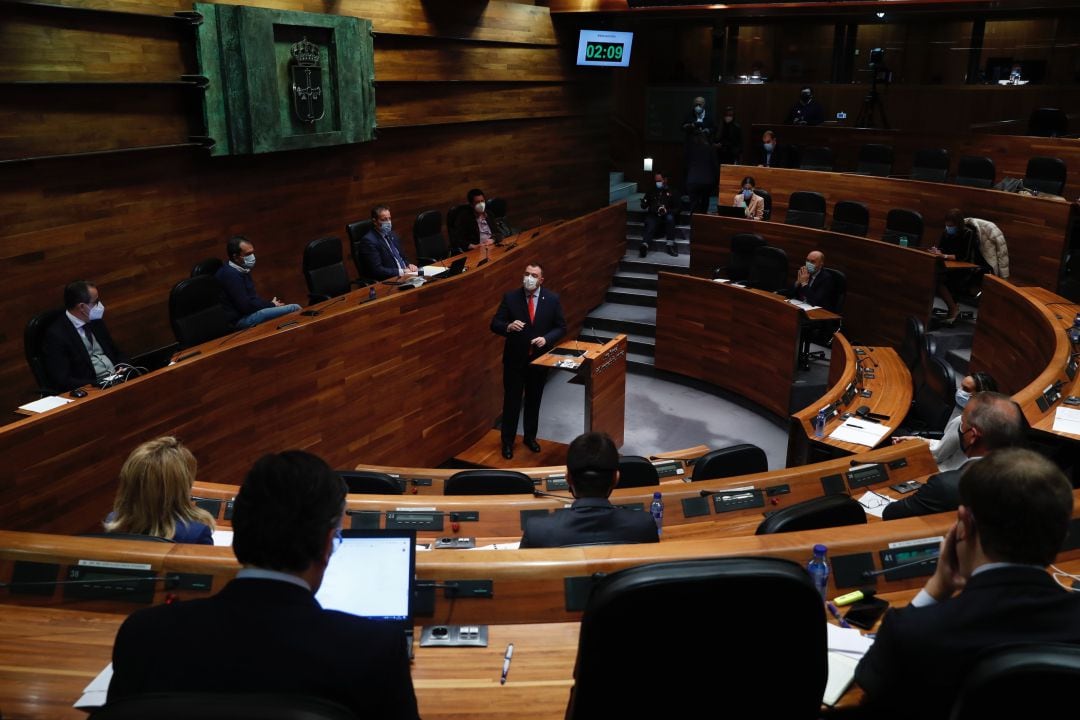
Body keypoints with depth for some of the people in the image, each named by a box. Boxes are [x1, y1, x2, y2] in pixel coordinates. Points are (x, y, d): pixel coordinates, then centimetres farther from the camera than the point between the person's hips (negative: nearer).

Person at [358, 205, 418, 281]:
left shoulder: (392, 235, 16)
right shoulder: (368, 240, -10)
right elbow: (376, 270, -17)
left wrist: (409, 265, 0)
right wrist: (401, 272, -21)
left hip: (405, 276, 8)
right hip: (386, 281, -8)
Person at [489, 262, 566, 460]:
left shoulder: (552, 299, -6)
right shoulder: (510, 297, -9)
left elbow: (561, 327, -1)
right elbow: (495, 324, -8)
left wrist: (546, 339, -19)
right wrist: (509, 326, -30)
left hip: (539, 359, 2)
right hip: (514, 359, -1)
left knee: (534, 400, 17)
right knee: (512, 401, 7)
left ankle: (530, 436, 35)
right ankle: (508, 441, 21)